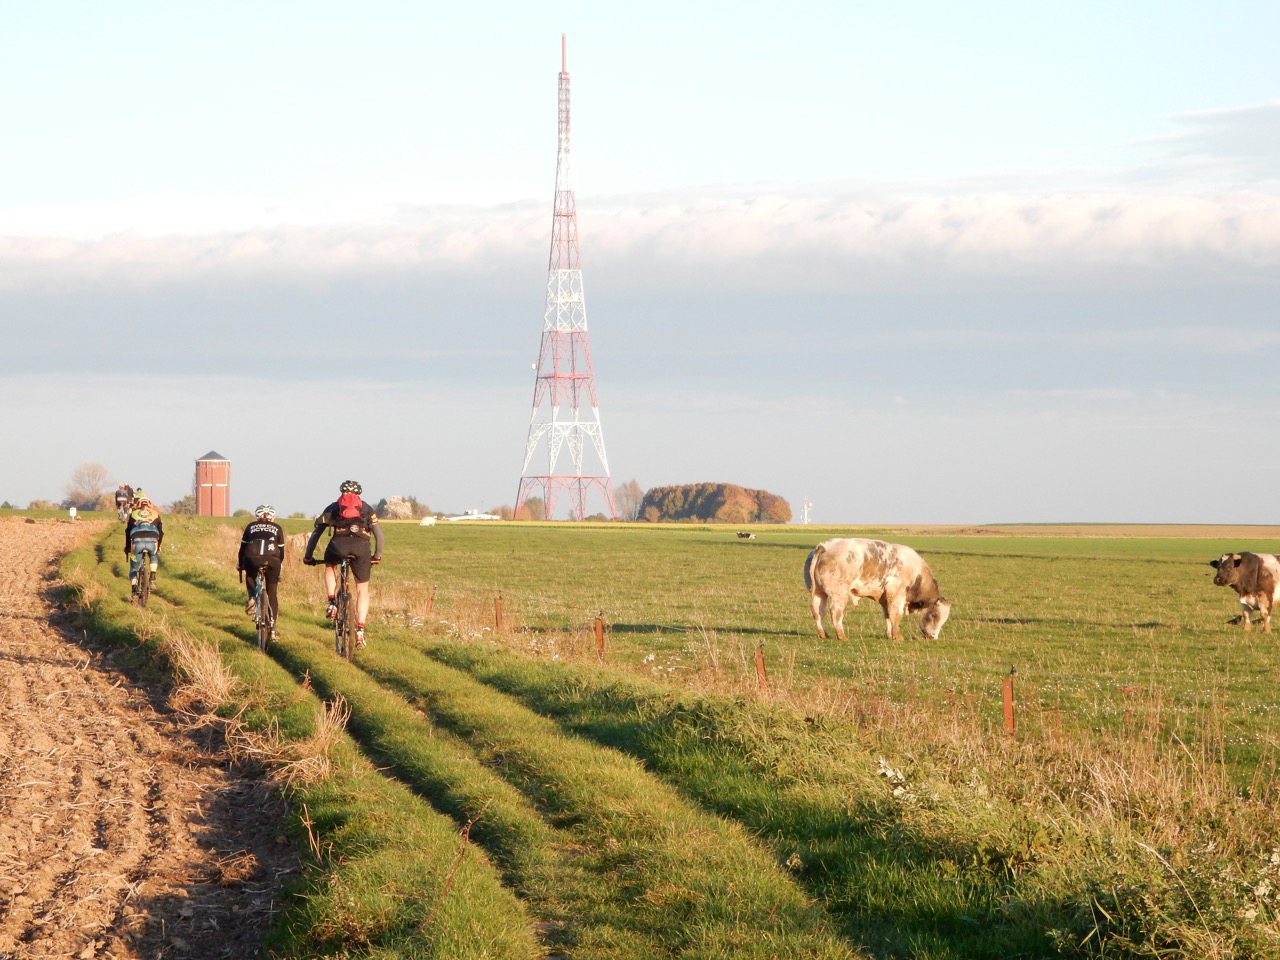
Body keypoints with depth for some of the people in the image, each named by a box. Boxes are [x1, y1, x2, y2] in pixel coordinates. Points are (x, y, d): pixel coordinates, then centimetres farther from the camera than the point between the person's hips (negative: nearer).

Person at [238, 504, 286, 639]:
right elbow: (281, 551, 24)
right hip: (272, 560, 0)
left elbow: (243, 548, 23)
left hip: (253, 559, 0)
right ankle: (273, 629, 6)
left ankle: (252, 597, 3)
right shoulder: (277, 528, 24)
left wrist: (240, 566, 36)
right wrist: (277, 566, 40)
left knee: (250, 578, 33)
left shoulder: (251, 526, 24)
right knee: (272, 594, 12)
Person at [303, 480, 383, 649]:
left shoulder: (333, 508, 29)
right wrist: (377, 555, 41)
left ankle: (332, 604, 18)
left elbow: (316, 533, 28)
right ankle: (360, 630, 4)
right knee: (362, 590, 15)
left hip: (339, 545, 0)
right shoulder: (366, 509, 29)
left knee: (330, 566, 35)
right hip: (362, 547, 0)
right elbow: (379, 535, 27)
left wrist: (308, 556, 36)